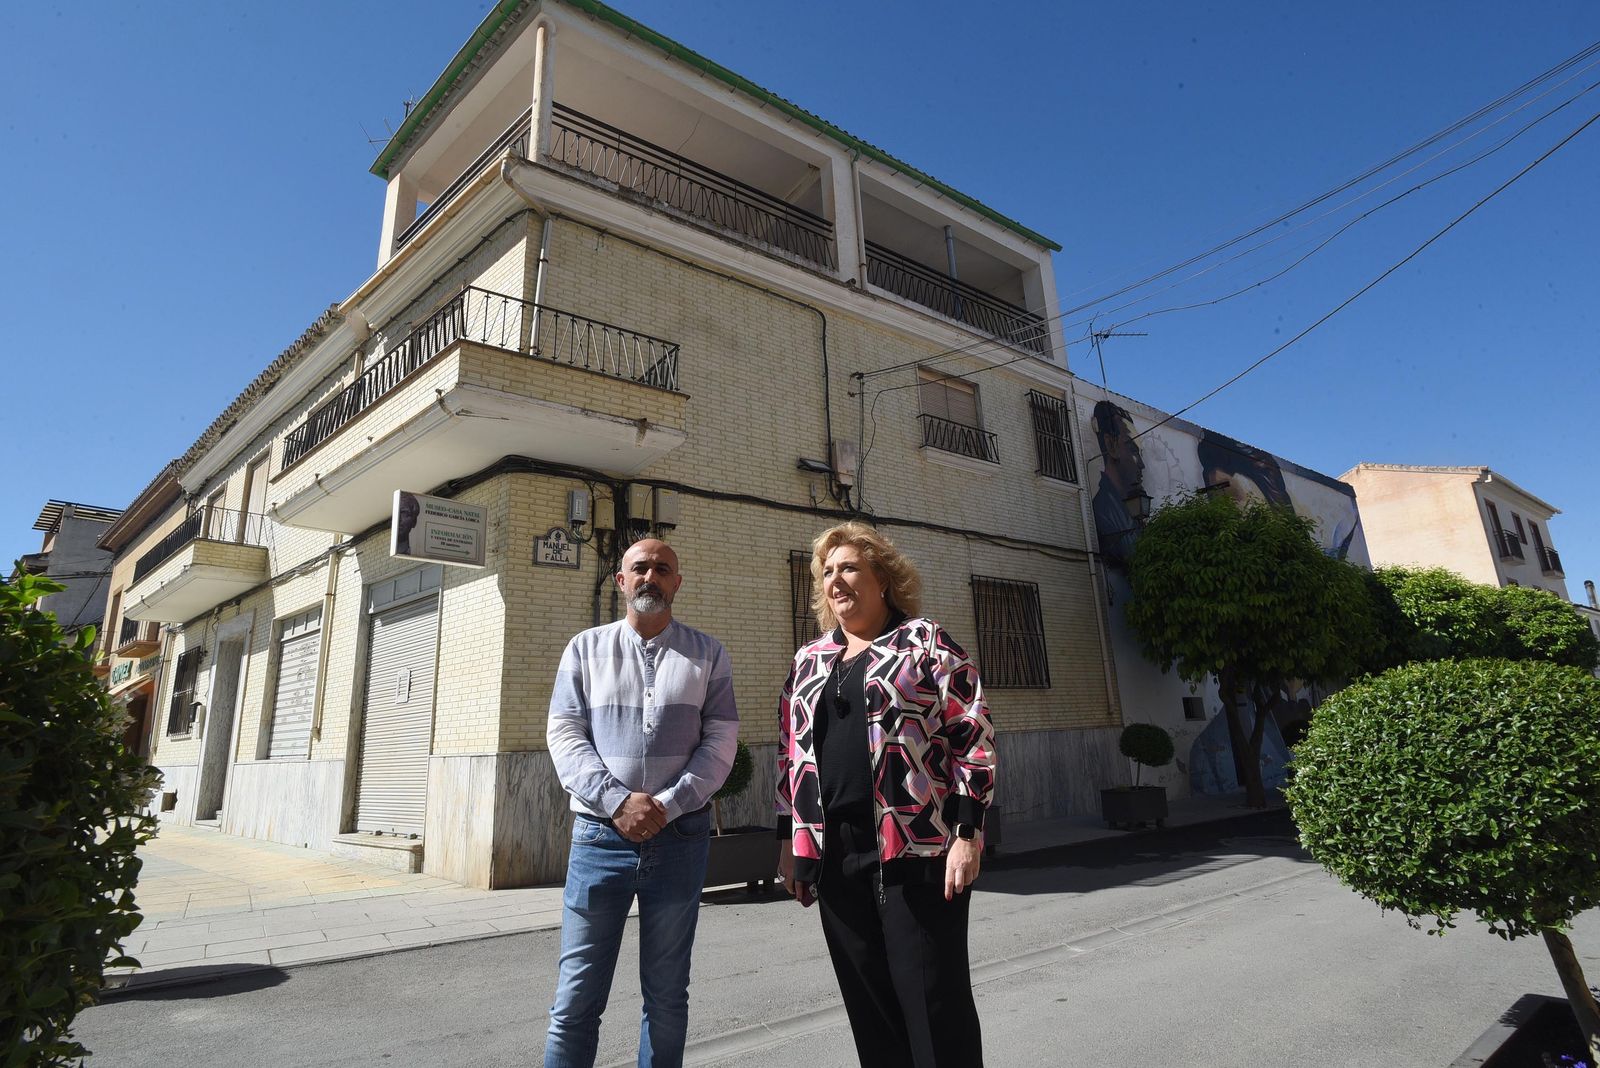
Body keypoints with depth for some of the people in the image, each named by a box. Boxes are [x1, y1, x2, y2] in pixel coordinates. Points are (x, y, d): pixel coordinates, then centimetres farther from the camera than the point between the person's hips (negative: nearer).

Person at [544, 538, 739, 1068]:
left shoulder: (708, 654, 6)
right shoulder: (585, 648, 7)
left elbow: (720, 741, -1)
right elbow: (565, 734, -1)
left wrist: (666, 806, -13)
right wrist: (618, 801, -14)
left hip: (680, 838, 0)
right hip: (600, 834, 0)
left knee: (667, 995, 12)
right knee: (576, 998, 3)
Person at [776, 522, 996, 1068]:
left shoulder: (924, 641, 0)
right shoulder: (809, 661, 15)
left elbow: (973, 737, -5)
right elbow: (790, 755, 18)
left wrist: (967, 833, -11)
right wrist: (789, 838, 13)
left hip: (917, 848, -5)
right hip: (834, 854, 5)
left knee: (934, 1002, 1)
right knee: (869, 1005, 12)